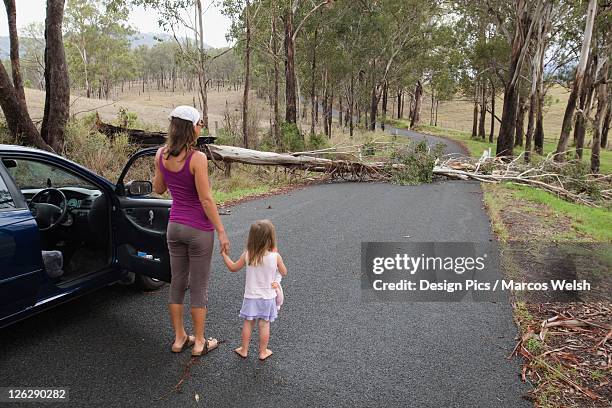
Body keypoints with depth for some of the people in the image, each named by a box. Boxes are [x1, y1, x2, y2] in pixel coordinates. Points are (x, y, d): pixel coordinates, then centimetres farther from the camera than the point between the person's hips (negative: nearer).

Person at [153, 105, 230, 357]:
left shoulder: (161, 155, -1)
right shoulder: (197, 158, -21)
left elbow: (158, 189, 11)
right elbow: (206, 200, -20)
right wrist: (221, 232, -12)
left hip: (174, 226, 6)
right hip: (199, 229, -6)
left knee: (178, 283, 17)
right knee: (199, 287, 8)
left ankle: (179, 339, 30)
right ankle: (199, 343, 22)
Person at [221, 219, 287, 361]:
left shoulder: (247, 255, -13)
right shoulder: (275, 256, -18)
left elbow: (233, 268, 3)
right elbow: (284, 272, -1)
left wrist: (224, 254, 16)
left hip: (251, 297, 1)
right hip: (268, 297, -1)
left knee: (248, 323, 14)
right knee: (264, 324, 10)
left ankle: (244, 350, 27)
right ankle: (263, 352, 23)